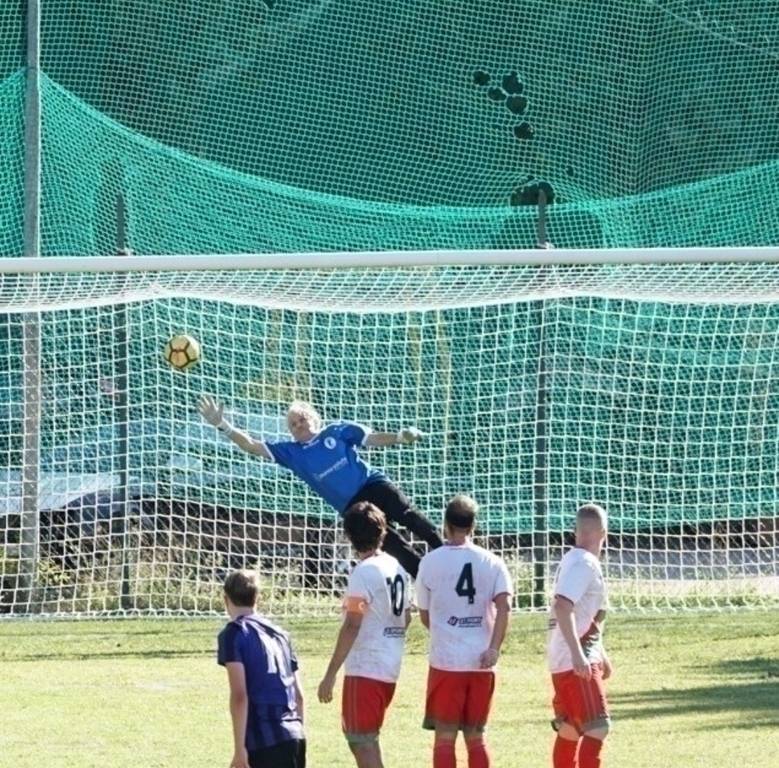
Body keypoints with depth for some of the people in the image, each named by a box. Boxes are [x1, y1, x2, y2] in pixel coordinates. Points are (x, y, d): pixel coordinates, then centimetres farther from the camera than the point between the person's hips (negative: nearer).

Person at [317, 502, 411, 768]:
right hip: (390, 666, 9)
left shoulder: (364, 571, -15)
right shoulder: (396, 567, 10)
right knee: (363, 736, 20)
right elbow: (405, 617, 17)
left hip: (365, 667, -9)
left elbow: (351, 626, -18)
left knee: (361, 739, -6)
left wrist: (330, 674, -17)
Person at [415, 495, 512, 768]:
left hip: (445, 661, -2)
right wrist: (494, 648, -13)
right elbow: (504, 606, -11)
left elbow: (425, 616, 10)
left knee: (445, 737, 2)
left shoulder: (430, 562, 1)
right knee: (476, 737, 11)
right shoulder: (492, 562, 4)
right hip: (481, 663, 2)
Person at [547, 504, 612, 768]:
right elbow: (563, 607, -27)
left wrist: (600, 655, 33)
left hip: (566, 663, 10)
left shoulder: (571, 560, 16)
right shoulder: (584, 564, -14)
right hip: (577, 663, -10)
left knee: (569, 730, 16)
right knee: (597, 727, -15)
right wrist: (578, 653, -33)